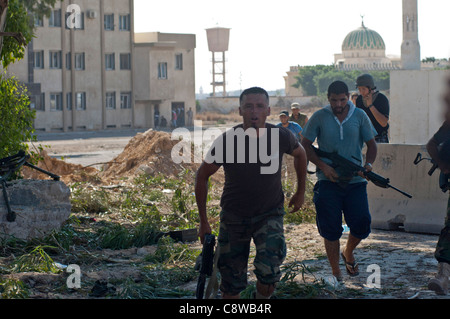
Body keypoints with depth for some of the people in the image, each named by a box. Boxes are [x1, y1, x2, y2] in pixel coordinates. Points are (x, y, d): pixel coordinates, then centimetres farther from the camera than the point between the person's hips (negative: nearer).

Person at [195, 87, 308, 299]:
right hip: (234, 216, 0)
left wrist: (301, 192, 16)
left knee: (269, 272, -21)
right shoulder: (226, 141, -17)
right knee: (232, 284, 4)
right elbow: (202, 176, -3)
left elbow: (300, 154, 11)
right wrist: (203, 222, -1)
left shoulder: (280, 137, -14)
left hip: (270, 214, 0)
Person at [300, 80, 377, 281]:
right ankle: (335, 272, 12)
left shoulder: (359, 116, 6)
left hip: (355, 180, 1)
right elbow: (305, 146, 5)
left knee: (362, 223, -8)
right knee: (330, 229, -2)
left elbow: (371, 144, 11)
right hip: (328, 180, -1)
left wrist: (368, 164, -10)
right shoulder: (319, 117, 2)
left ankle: (348, 253, 24)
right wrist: (323, 165, -9)